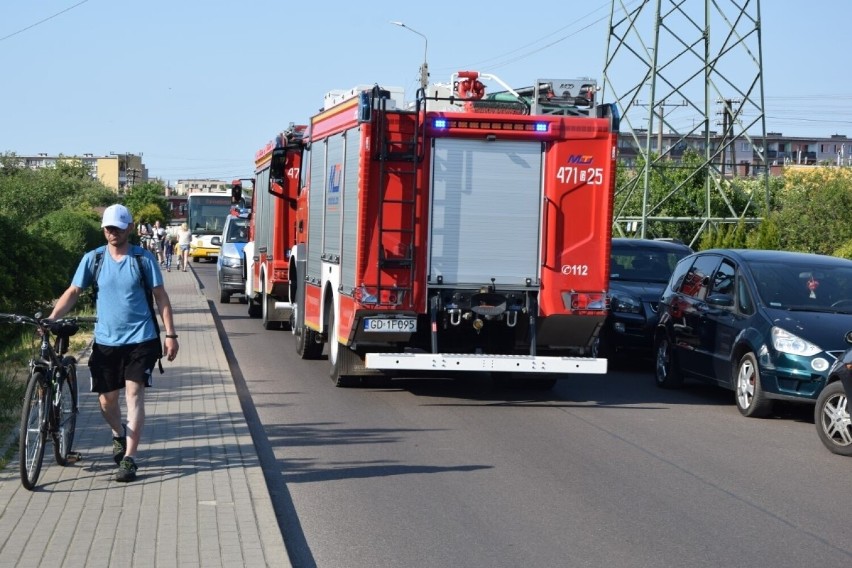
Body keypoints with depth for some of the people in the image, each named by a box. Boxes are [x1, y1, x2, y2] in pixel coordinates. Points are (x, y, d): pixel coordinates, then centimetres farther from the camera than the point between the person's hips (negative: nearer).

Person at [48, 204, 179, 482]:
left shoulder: (143, 258, -3)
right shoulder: (93, 259, 1)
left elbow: (161, 297, 0)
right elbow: (73, 292, 1)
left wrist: (171, 334, -4)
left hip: (140, 339, -2)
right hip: (106, 341, 3)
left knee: (134, 394, -11)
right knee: (106, 398, 9)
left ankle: (129, 458, -10)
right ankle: (119, 436, 40)